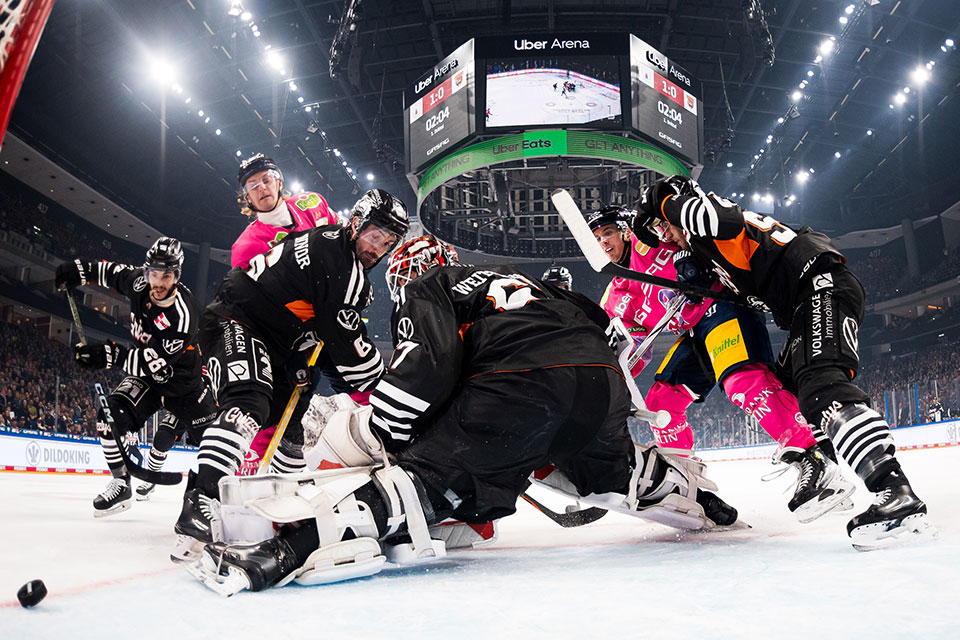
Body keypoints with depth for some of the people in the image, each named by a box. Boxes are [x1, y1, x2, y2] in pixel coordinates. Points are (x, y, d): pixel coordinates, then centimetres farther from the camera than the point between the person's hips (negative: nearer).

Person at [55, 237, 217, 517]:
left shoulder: (183, 314, -33)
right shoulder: (140, 281, -14)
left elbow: (155, 363, -34)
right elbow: (115, 272, 11)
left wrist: (110, 356, -42)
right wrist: (80, 270, 4)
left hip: (182, 380, -5)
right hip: (146, 374, 5)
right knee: (111, 416, -17)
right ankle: (121, 485, -2)